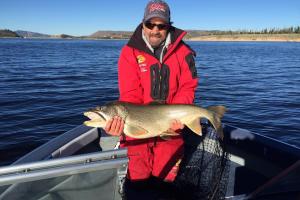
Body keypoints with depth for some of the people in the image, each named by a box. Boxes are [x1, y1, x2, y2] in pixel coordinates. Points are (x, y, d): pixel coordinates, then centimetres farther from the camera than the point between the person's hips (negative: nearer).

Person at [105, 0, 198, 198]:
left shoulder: (183, 52, -3)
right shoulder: (130, 52, -8)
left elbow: (187, 88, -6)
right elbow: (130, 95, -16)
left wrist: (177, 114, -25)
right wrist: (121, 119, -36)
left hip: (170, 128, 2)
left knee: (167, 178, 14)